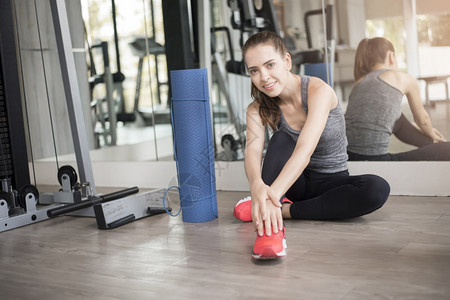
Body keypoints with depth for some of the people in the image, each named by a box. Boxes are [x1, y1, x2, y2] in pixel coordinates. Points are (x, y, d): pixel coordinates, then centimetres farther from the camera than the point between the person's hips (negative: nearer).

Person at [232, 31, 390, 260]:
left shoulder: (318, 91, -22)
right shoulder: (257, 109, -10)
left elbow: (305, 151, -37)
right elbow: (252, 152, -29)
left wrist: (273, 196, -52)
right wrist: (257, 185, -53)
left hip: (330, 181, -1)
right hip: (295, 183, 2)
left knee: (377, 189, -32)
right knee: (281, 139, -28)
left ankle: (284, 210, -28)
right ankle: (269, 224, -40)